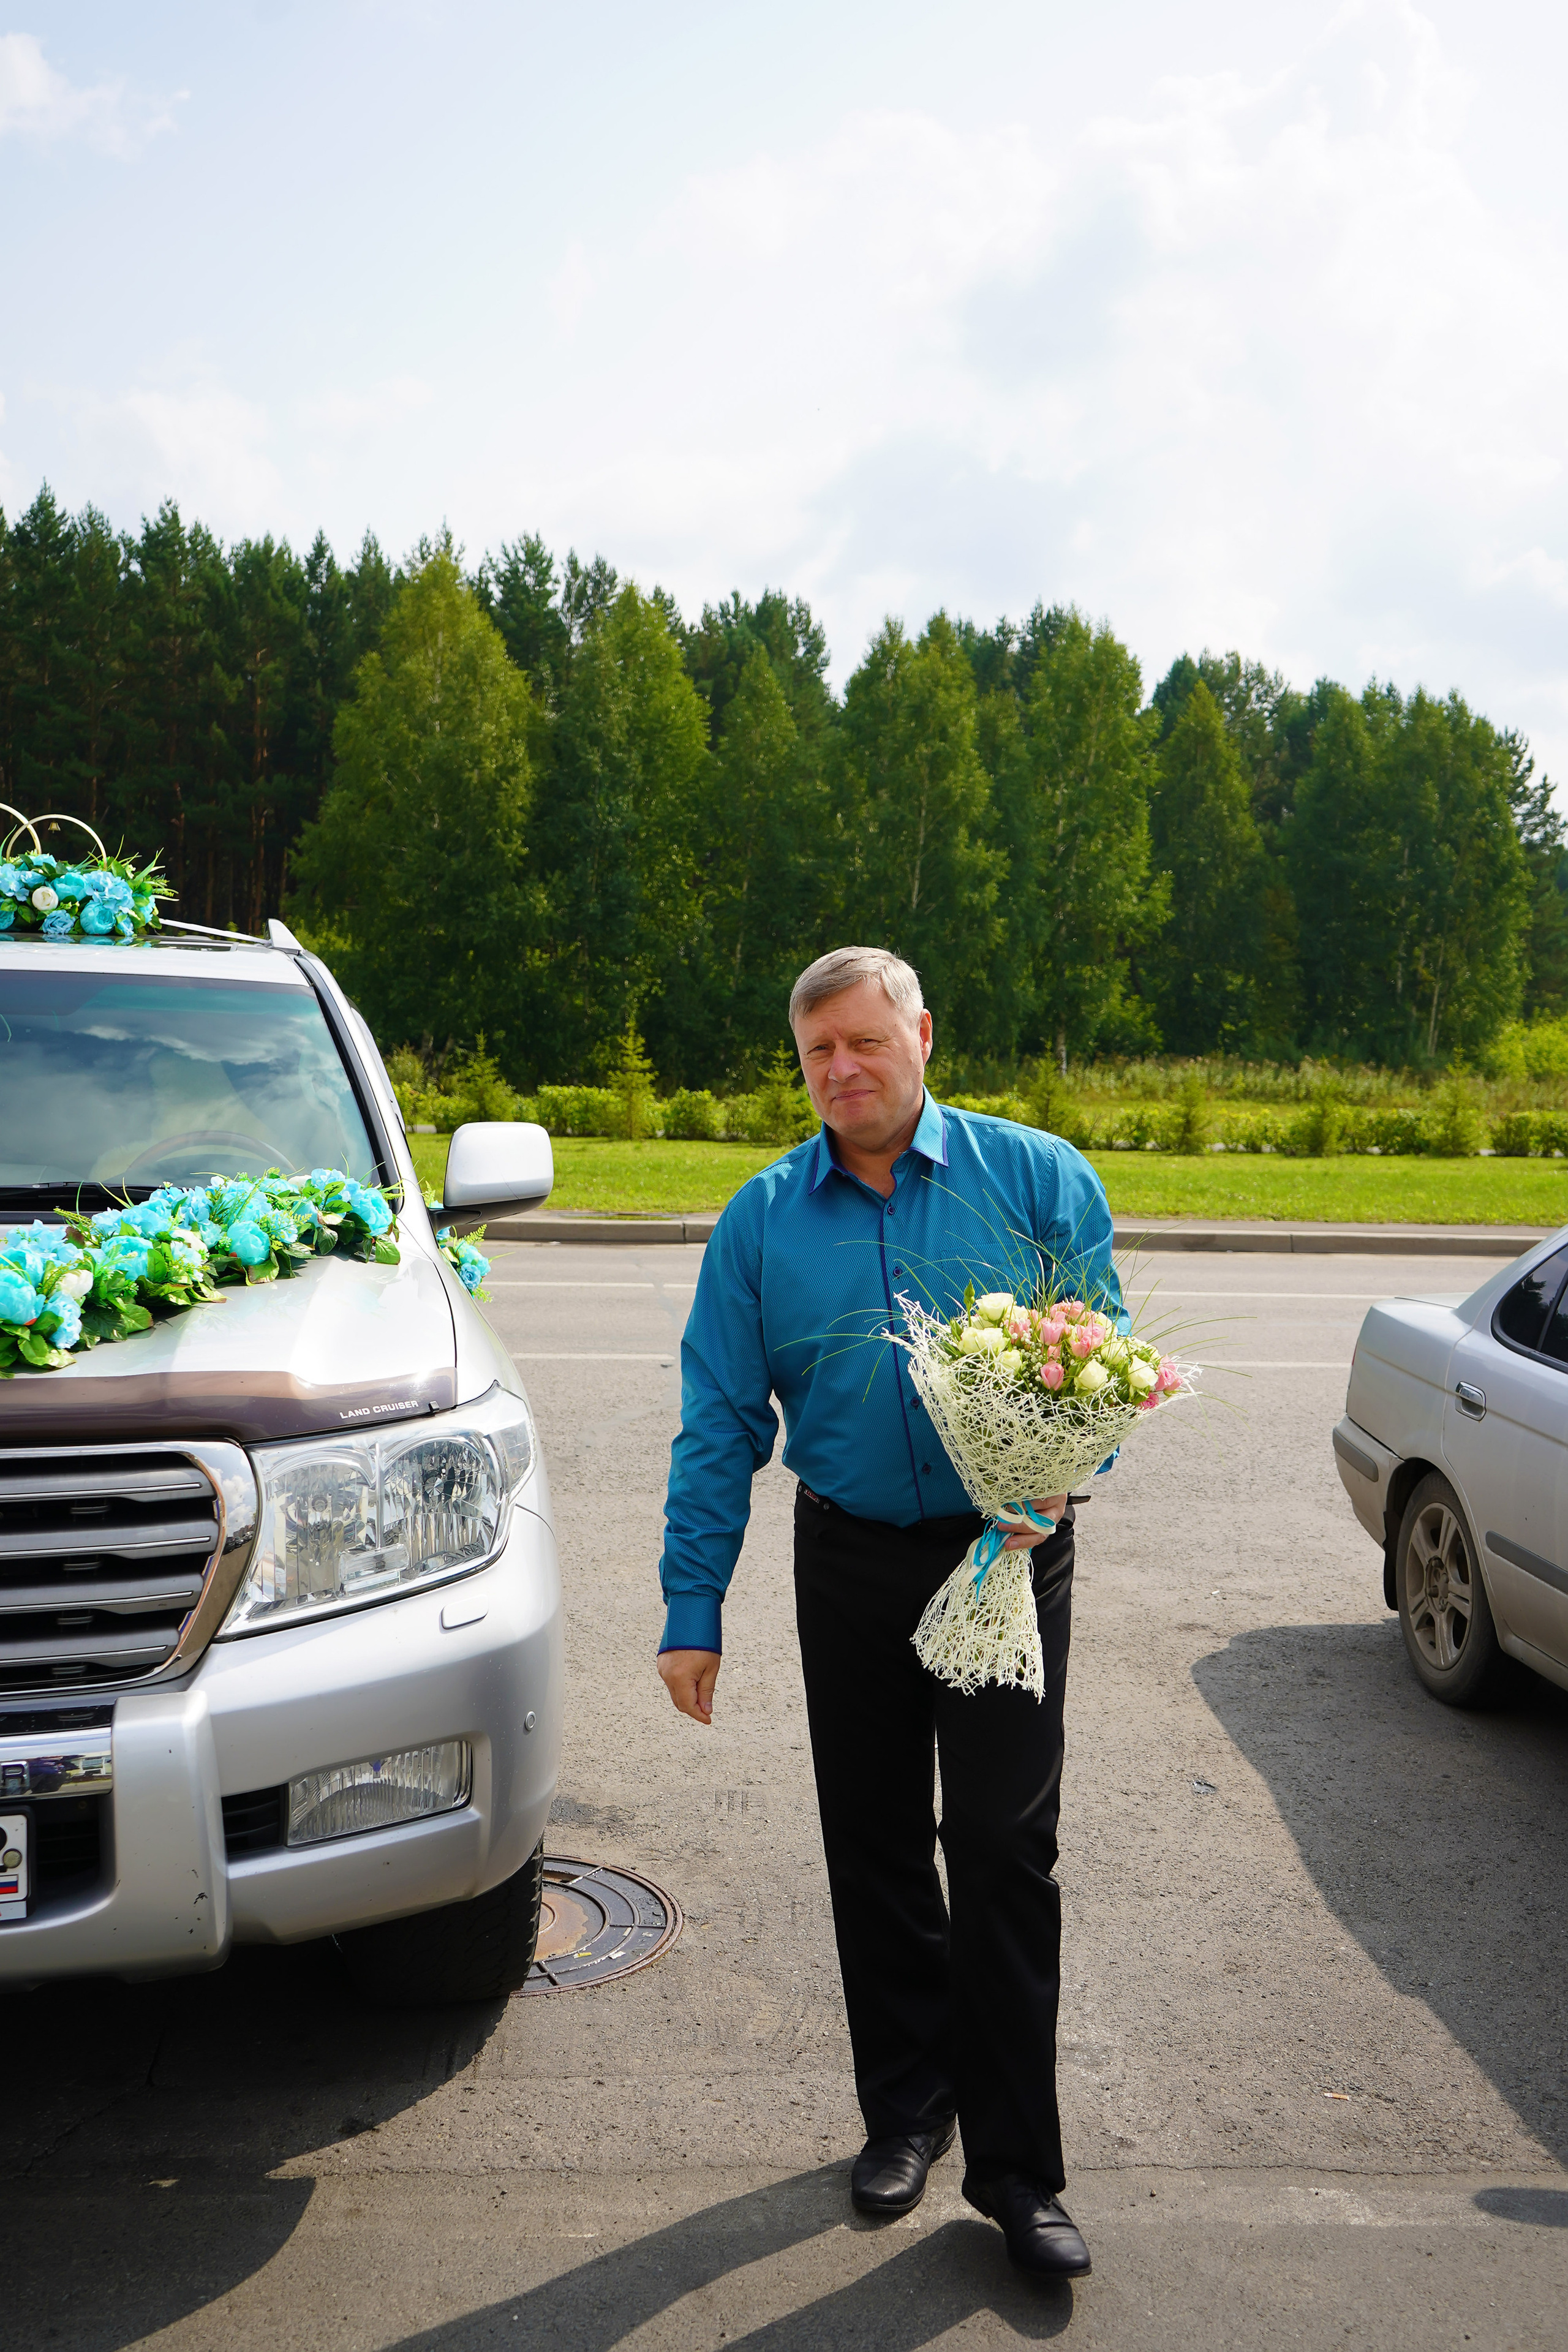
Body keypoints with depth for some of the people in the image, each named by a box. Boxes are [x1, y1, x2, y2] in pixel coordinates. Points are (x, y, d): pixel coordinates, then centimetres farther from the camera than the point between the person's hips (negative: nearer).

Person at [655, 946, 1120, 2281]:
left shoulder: (1036, 1178, -2)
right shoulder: (762, 1220, 3)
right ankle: (907, 2108, 31)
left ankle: (1016, 2166, 13)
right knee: (874, 1848, 12)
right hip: (852, 1561, 3)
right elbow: (719, 1425, 2)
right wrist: (692, 1609, -3)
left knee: (1005, 1852, -1)